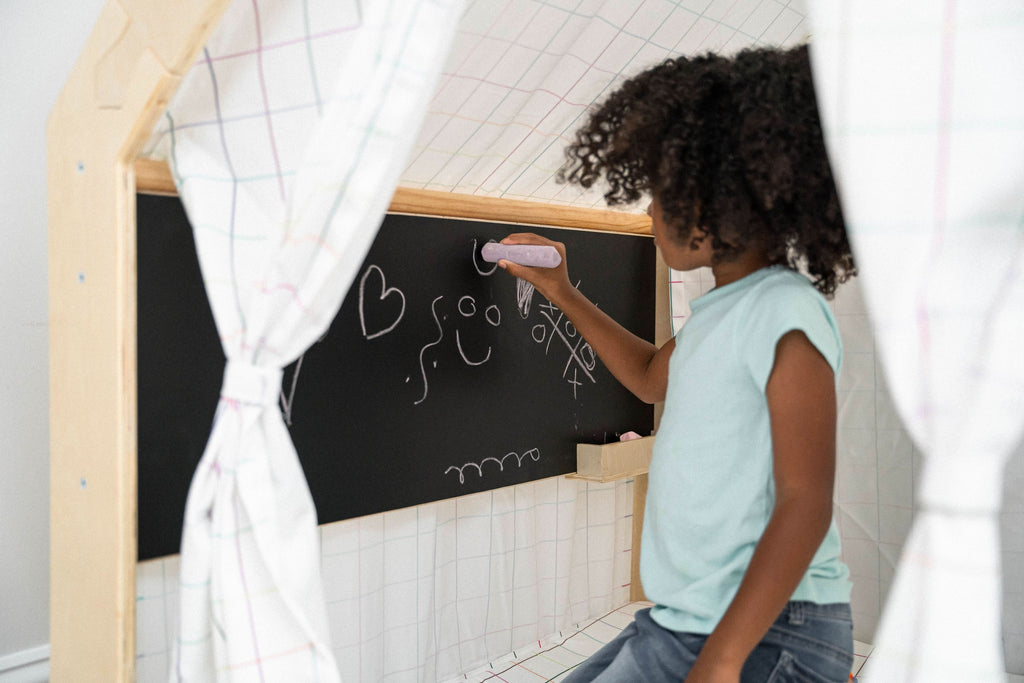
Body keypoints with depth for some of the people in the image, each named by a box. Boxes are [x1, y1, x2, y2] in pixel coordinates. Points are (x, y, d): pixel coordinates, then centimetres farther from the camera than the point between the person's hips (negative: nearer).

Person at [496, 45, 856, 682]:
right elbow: (653, 377, 30)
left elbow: (805, 502, -22)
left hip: (767, 632, -9)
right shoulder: (721, 309, 10)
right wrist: (563, 294, 27)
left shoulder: (785, 312, -18)